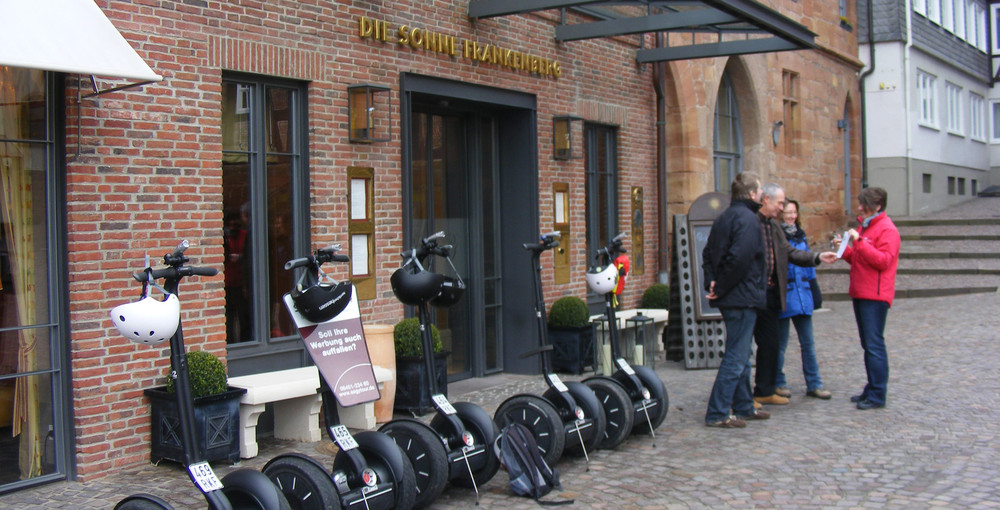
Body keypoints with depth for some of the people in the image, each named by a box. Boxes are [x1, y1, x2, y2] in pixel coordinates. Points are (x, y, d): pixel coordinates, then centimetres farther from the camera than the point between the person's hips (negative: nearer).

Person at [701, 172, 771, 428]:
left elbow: (708, 253, 15)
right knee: (736, 357, -6)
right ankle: (717, 413, -5)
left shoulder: (724, 217, 14)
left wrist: (712, 282, 5)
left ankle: (744, 407, 27)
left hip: (729, 299, 10)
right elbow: (740, 258, -26)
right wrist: (722, 288, -18)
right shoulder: (748, 219, -15)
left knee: (740, 355, 18)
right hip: (742, 298, -10)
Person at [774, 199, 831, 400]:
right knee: (780, 343, 5)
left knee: (808, 343, 9)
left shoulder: (800, 236, 13)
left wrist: (814, 289, 14)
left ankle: (814, 384, 15)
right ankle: (778, 382, 17)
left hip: (802, 296, 6)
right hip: (783, 298, -6)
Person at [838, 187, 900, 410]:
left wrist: (859, 242, -23)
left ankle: (877, 395, -7)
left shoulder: (887, 229, -9)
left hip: (875, 296, -9)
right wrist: (845, 249, 7)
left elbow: (883, 260, -20)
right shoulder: (864, 226, 19)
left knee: (874, 344, -9)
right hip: (860, 293, 9)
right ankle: (872, 389, 19)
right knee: (868, 344, 12)